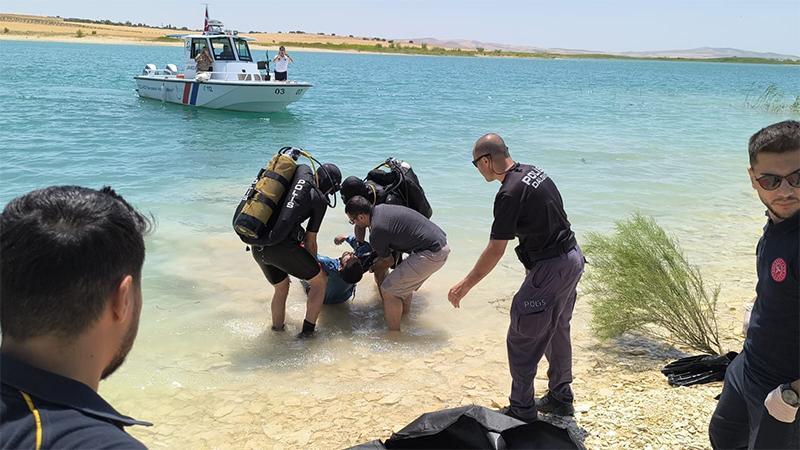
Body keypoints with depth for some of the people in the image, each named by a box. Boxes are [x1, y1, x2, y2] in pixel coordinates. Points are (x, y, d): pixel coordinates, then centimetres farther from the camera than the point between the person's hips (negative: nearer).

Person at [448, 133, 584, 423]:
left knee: (522, 340, 1)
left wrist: (465, 285, -11)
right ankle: (560, 398, 34)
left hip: (551, 268, -10)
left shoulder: (510, 194, -21)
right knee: (557, 331, 21)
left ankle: (522, 412, 11)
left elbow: (495, 250, -19)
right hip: (573, 258, 10)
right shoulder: (533, 171, 7)